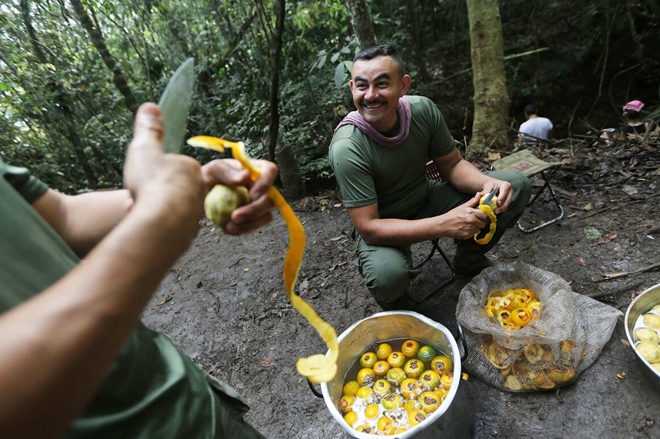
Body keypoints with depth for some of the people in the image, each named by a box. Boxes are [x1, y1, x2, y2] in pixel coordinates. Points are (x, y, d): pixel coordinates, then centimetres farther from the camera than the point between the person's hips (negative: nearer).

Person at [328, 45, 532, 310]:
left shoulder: (423, 109, -15)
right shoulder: (347, 147, -29)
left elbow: (452, 165, -2)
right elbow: (368, 228, -29)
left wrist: (488, 183, -24)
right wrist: (444, 225, -36)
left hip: (425, 199, 5)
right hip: (383, 226, -4)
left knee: (516, 186, -6)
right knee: (387, 274, -38)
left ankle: (469, 262, 17)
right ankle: (397, 309, 3)